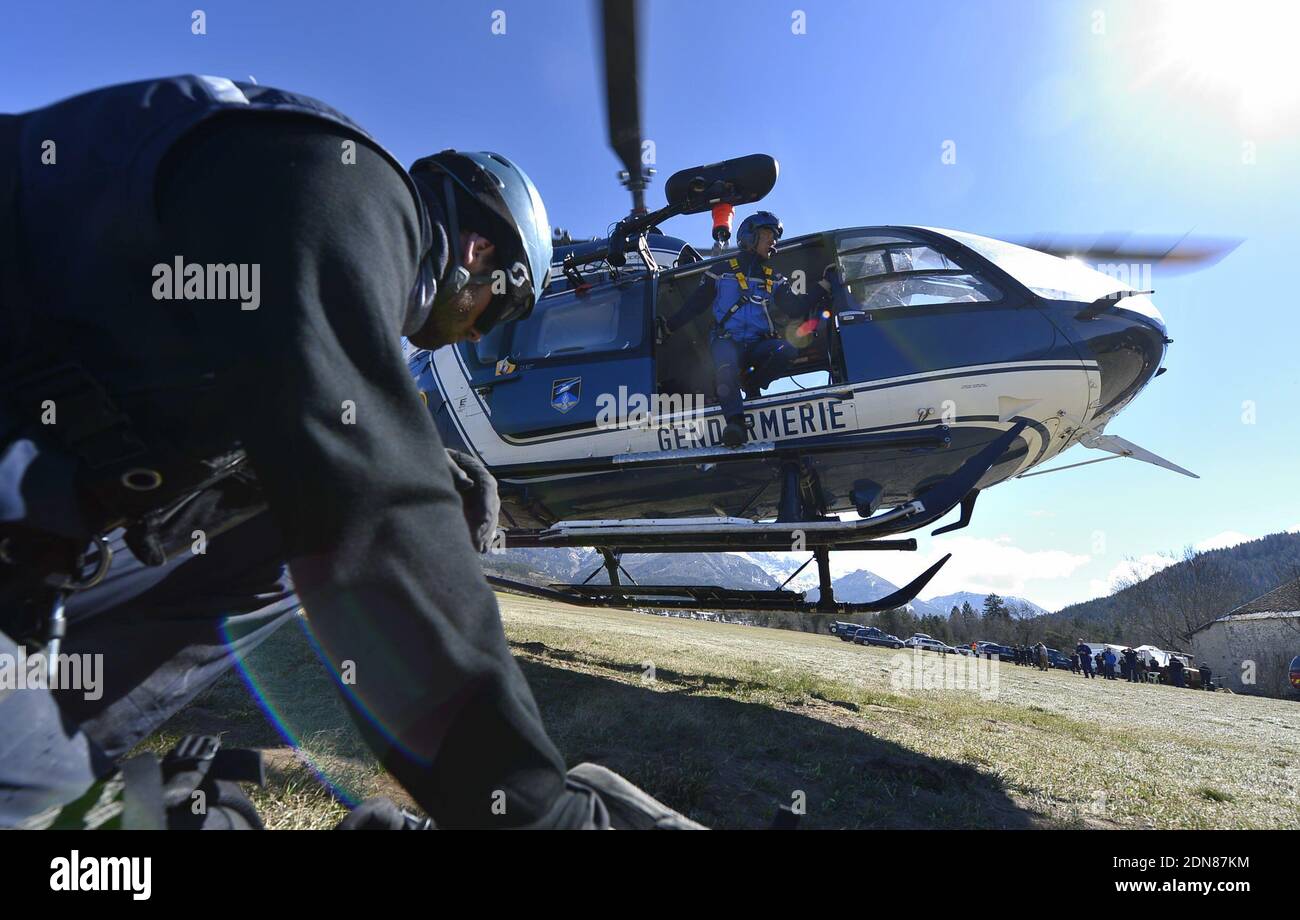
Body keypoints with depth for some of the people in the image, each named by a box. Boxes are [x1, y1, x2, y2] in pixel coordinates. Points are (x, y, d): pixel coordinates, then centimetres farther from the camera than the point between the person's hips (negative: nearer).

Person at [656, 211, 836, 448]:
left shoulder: (774, 280, 23)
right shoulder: (721, 272, 15)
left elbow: (795, 308, 11)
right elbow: (694, 305, 12)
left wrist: (824, 284, 5)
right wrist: (667, 327, 1)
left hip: (758, 344, 3)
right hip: (727, 339, -3)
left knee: (787, 350, -30)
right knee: (726, 365, -39)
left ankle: (751, 384, -7)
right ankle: (735, 423, -51)